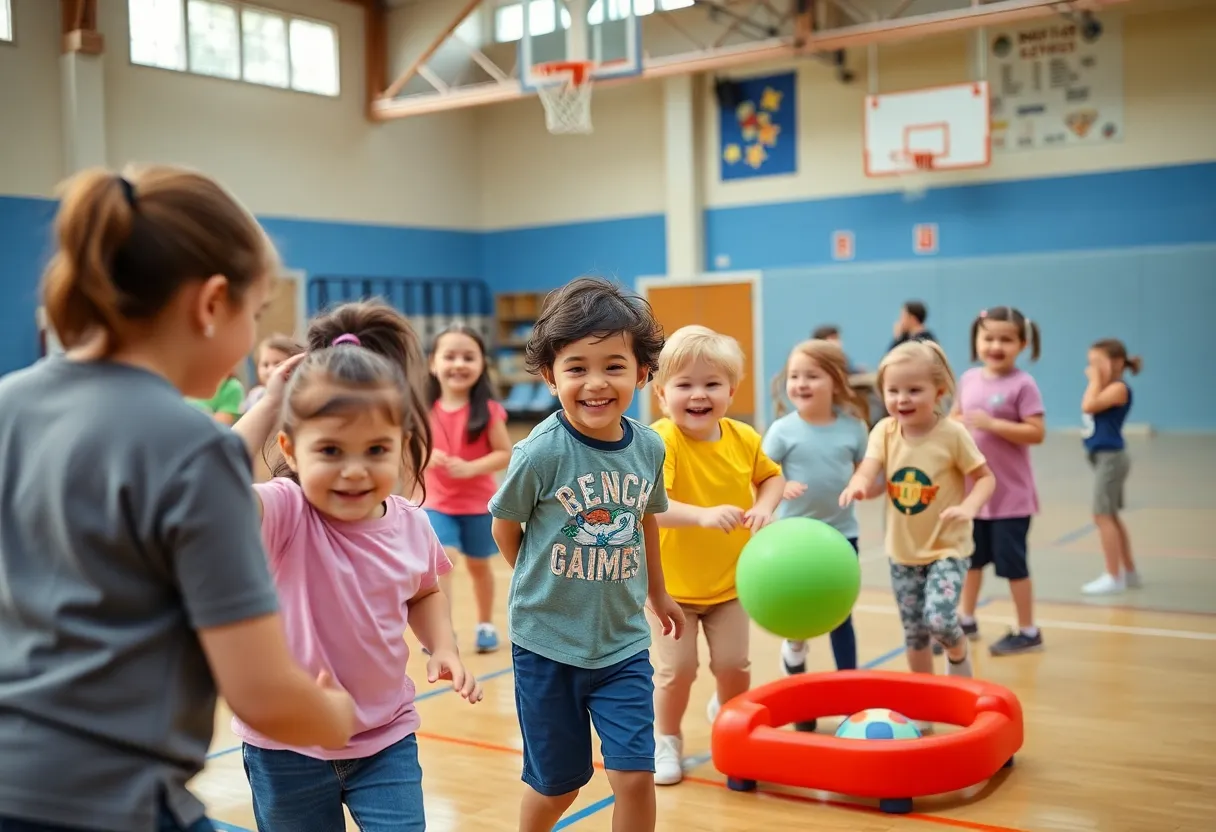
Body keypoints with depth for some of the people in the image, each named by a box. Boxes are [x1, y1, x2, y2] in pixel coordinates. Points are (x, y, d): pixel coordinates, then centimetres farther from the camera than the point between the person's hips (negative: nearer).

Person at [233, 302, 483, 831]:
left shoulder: (410, 525, -7)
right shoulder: (284, 514, -20)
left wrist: (443, 647, -3)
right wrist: (269, 405, -31)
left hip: (386, 739, 3)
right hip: (286, 747, -2)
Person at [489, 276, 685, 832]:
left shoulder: (649, 448, -7)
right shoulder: (541, 453, -19)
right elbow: (505, 529, -3)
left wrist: (657, 593, 25)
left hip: (624, 645, 3)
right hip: (547, 645, -2)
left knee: (636, 776, -2)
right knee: (558, 784, 12)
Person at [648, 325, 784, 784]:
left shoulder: (743, 438, -8)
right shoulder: (661, 440, -24)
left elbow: (772, 476, 12)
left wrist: (764, 507, -9)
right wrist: (703, 515, -50)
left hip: (730, 580, 4)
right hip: (671, 583, -4)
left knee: (733, 664, 8)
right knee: (675, 669, -1)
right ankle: (667, 739, 26)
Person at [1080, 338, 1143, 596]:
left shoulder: (1119, 388, -16)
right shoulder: (1107, 389, 13)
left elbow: (1088, 406, -25)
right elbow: (1090, 407, 8)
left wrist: (1095, 380, -13)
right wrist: (1094, 380, 6)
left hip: (1110, 458, -10)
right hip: (1105, 458, 10)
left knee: (1102, 515, -10)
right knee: (1111, 516, 17)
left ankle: (1114, 577, -6)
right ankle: (1129, 572, 26)